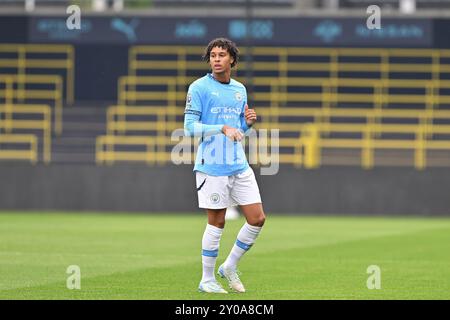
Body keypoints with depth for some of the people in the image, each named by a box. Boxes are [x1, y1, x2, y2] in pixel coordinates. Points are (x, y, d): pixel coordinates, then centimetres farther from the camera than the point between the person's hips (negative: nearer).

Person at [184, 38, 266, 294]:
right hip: (212, 166, -6)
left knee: (257, 219, 2)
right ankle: (207, 280, 9)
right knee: (217, 223, -3)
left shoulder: (240, 90, 14)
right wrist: (223, 128, -20)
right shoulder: (199, 88, -6)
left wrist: (248, 123, 0)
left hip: (240, 166, 6)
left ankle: (230, 267, 19)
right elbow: (190, 127, -11)